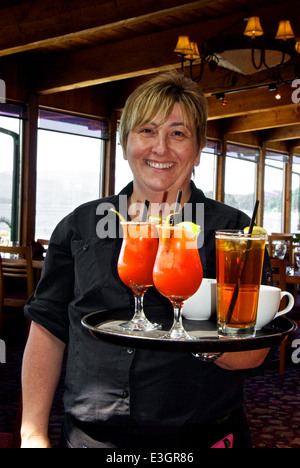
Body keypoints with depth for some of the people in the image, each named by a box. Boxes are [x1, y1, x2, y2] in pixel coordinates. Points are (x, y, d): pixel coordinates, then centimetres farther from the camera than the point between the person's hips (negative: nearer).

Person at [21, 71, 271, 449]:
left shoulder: (233, 229, -4)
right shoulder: (81, 225, 3)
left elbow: (253, 354, -10)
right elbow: (48, 331, 3)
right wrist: (33, 435, -6)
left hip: (199, 438, -1)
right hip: (89, 436, 2)